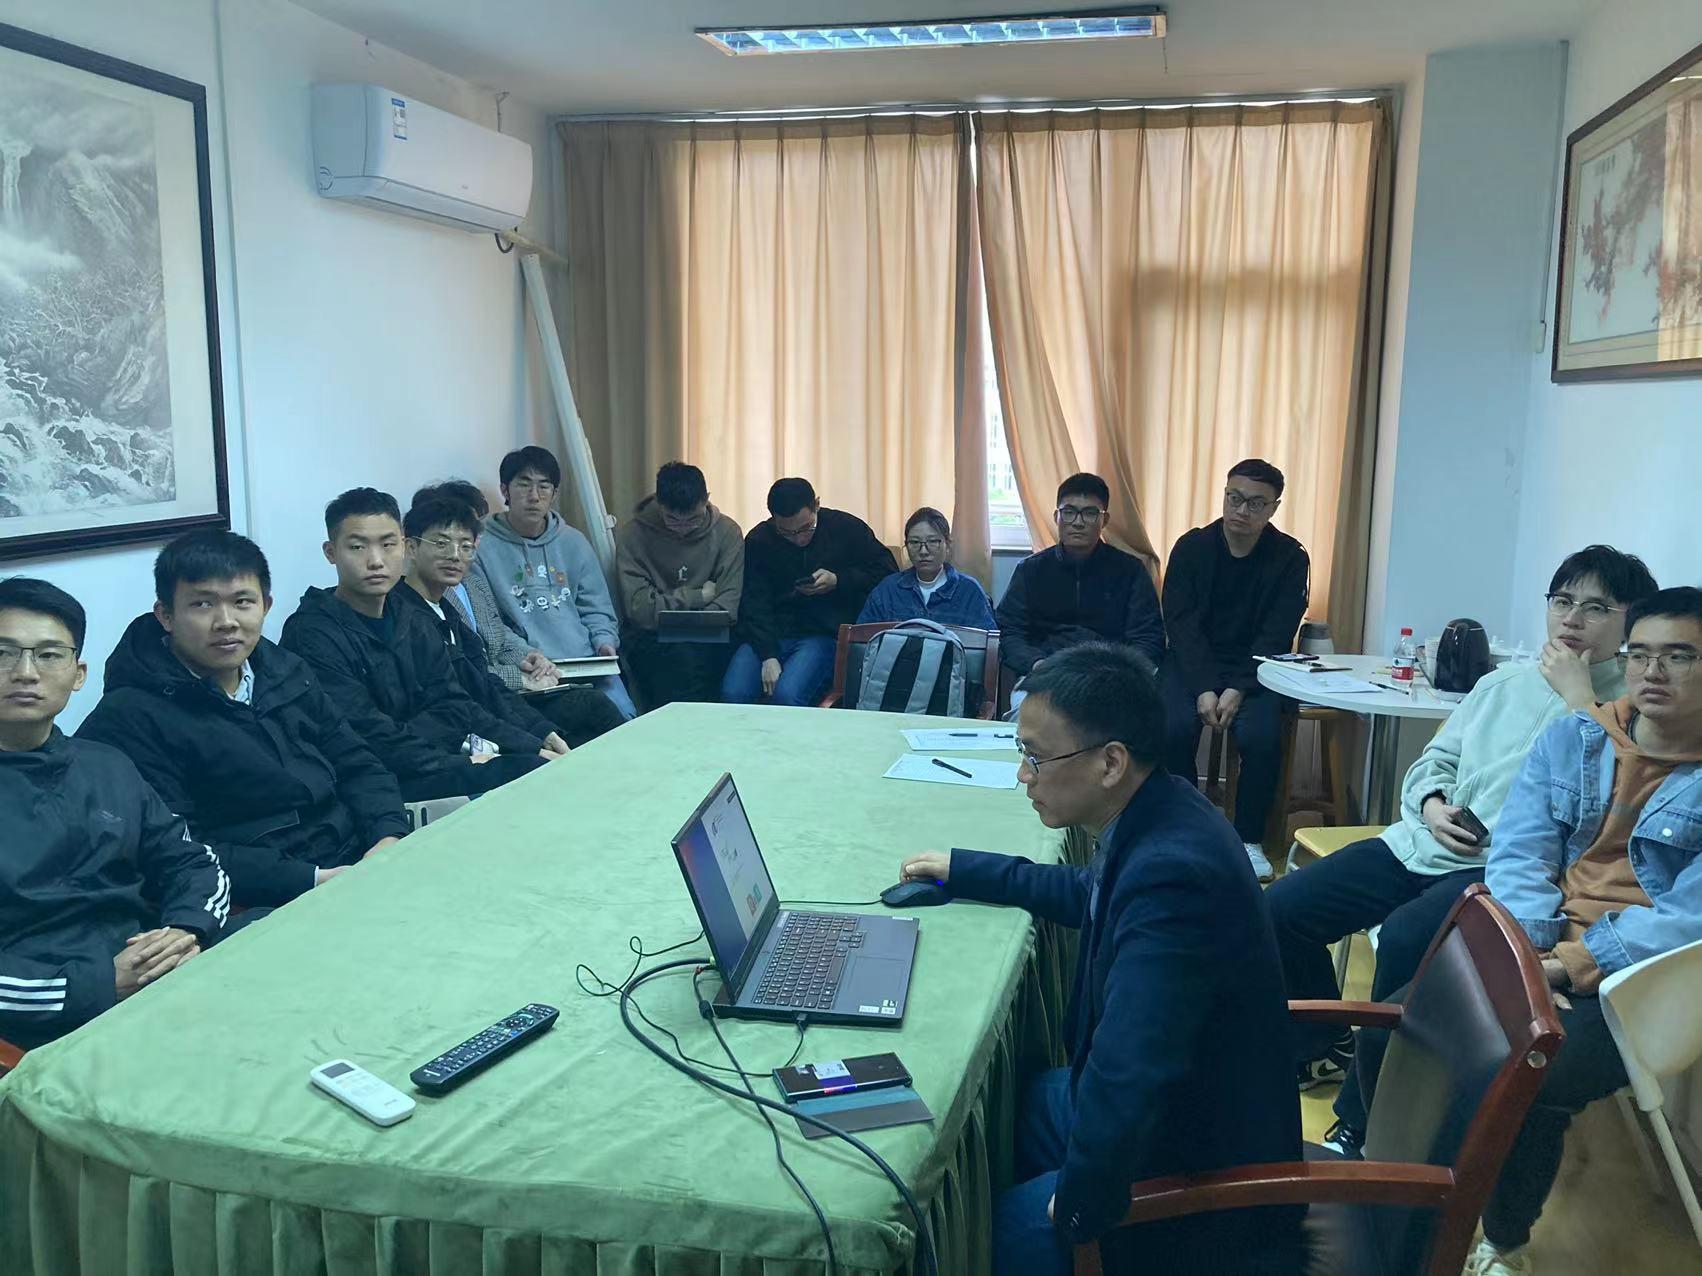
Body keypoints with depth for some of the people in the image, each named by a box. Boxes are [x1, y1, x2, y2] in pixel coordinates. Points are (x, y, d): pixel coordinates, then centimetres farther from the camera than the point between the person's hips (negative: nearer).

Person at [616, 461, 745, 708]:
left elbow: (728, 605, -7)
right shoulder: (633, 536, -2)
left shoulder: (727, 532, 2)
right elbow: (638, 609, -8)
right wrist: (698, 596, -5)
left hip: (709, 640, 1)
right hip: (650, 640, -1)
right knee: (684, 660, -32)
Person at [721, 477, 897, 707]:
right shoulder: (758, 540, 4)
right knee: (733, 694, -23)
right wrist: (768, 656, -16)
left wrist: (838, 581, -7)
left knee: (787, 694, -30)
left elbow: (886, 569, 8)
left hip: (825, 633, -2)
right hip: (770, 635, 2)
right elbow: (755, 603, -1)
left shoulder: (848, 529, 1)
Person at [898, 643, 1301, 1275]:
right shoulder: (1158, 817, -5)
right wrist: (964, 870, 20)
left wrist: (1079, 1205, -24)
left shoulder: (1170, 875, -36)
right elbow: (1090, 894, 18)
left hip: (1202, 1173, -9)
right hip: (1178, 1102, 9)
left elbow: (1128, 1080, -40)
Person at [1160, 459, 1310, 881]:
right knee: (1174, 727, -27)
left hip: (1255, 667, 0)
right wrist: (1204, 689, -21)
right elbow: (1181, 624, -8)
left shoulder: (1290, 558, -2)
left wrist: (1238, 690, -21)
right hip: (1193, 661, 0)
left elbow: (1275, 636, -8)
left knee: (1261, 735, -27)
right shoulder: (1192, 547, -2)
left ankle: (1249, 838, -5)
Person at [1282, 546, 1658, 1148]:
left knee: (1405, 936, -35)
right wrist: (1432, 805, 0)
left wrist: (1577, 697, -13)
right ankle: (1322, 1049, 19)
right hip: (1421, 844, 7)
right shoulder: (1503, 683, 19)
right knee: (1281, 909, -5)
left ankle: (1361, 1125, -17)